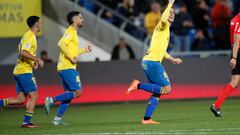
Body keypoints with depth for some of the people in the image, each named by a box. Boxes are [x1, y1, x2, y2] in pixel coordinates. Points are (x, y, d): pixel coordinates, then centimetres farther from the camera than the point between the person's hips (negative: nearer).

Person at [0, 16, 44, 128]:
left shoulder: (28, 35, 17)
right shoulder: (30, 36, -14)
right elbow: (24, 53, -26)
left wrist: (33, 62, 18)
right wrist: (37, 60, -21)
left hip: (19, 71, 10)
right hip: (25, 71, -10)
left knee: (21, 99, 8)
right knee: (34, 96, -6)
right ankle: (26, 122, -5)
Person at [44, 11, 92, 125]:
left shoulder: (73, 32, 21)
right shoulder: (70, 31, -9)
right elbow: (61, 44, -24)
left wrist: (84, 50, 27)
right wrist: (72, 58, -22)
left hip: (64, 68, 10)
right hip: (68, 67, -10)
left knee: (69, 94, 10)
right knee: (77, 92, -11)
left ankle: (58, 118, 7)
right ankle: (51, 100, -12)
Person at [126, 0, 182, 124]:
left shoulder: (166, 30, 25)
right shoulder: (162, 26, -4)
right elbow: (163, 19, -30)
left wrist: (172, 59, 34)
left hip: (148, 62, 10)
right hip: (152, 62, -10)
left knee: (157, 92, 9)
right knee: (166, 89, -11)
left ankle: (146, 119, 4)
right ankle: (138, 85, -12)